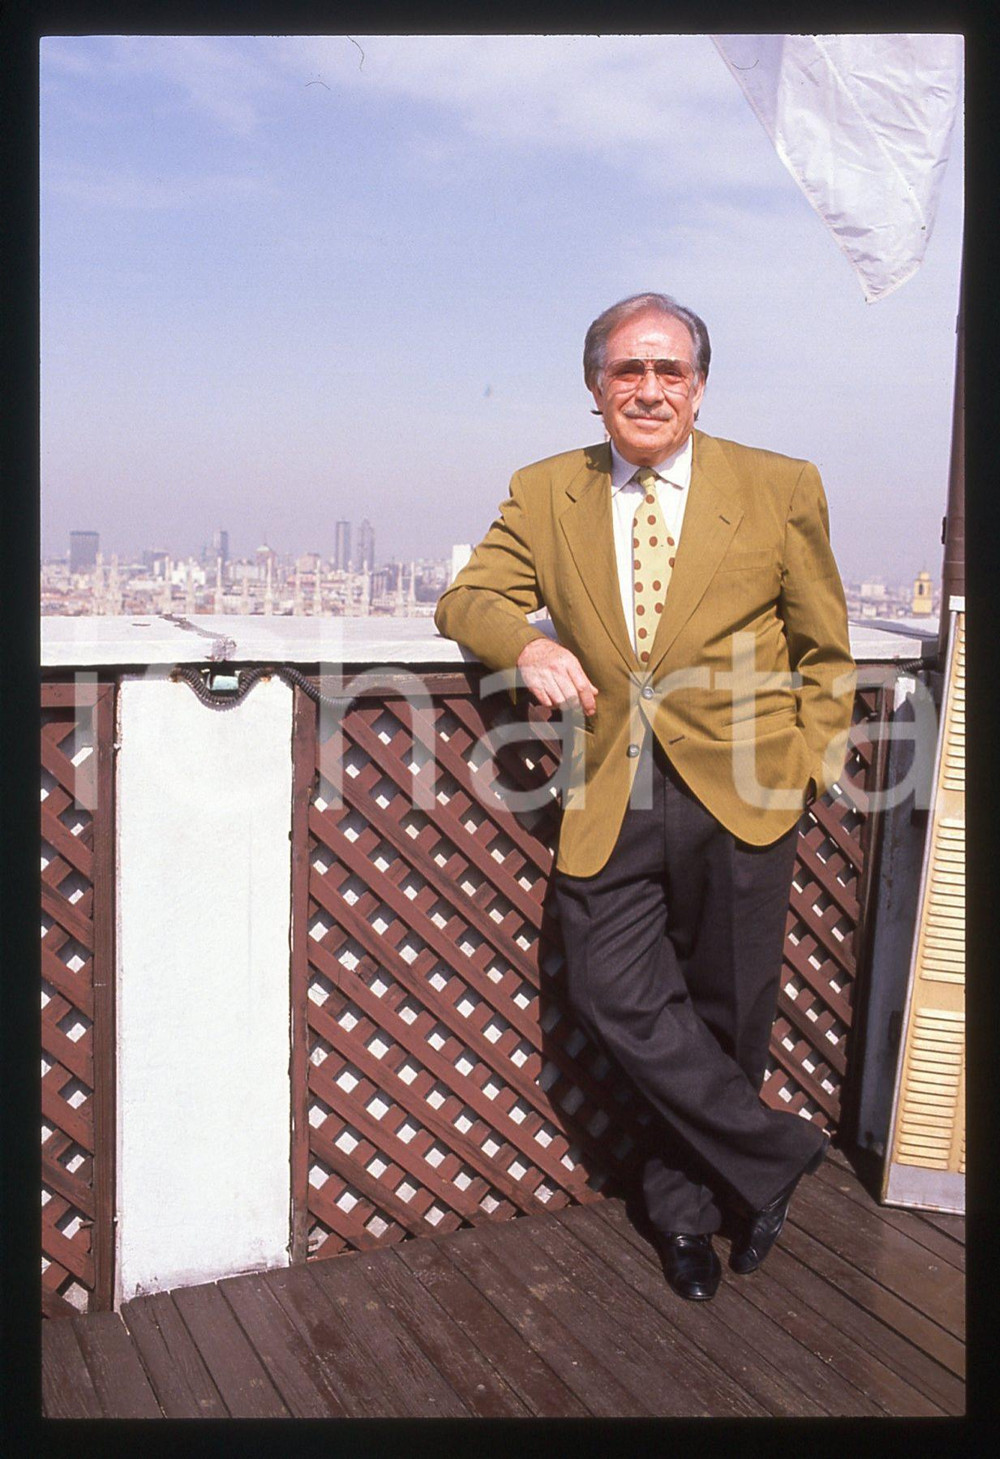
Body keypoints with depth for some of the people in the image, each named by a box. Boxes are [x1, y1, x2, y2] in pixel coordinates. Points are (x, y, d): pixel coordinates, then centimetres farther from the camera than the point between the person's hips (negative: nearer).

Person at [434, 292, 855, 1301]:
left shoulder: (781, 490, 1)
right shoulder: (545, 495, 6)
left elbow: (824, 650, 10)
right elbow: (467, 599, 6)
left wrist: (812, 765, 2)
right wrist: (526, 645, -15)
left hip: (738, 798, -1)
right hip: (612, 801, 1)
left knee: (722, 1015, 9)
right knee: (614, 993, -9)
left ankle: (686, 1205, 34)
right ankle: (771, 1155, 15)